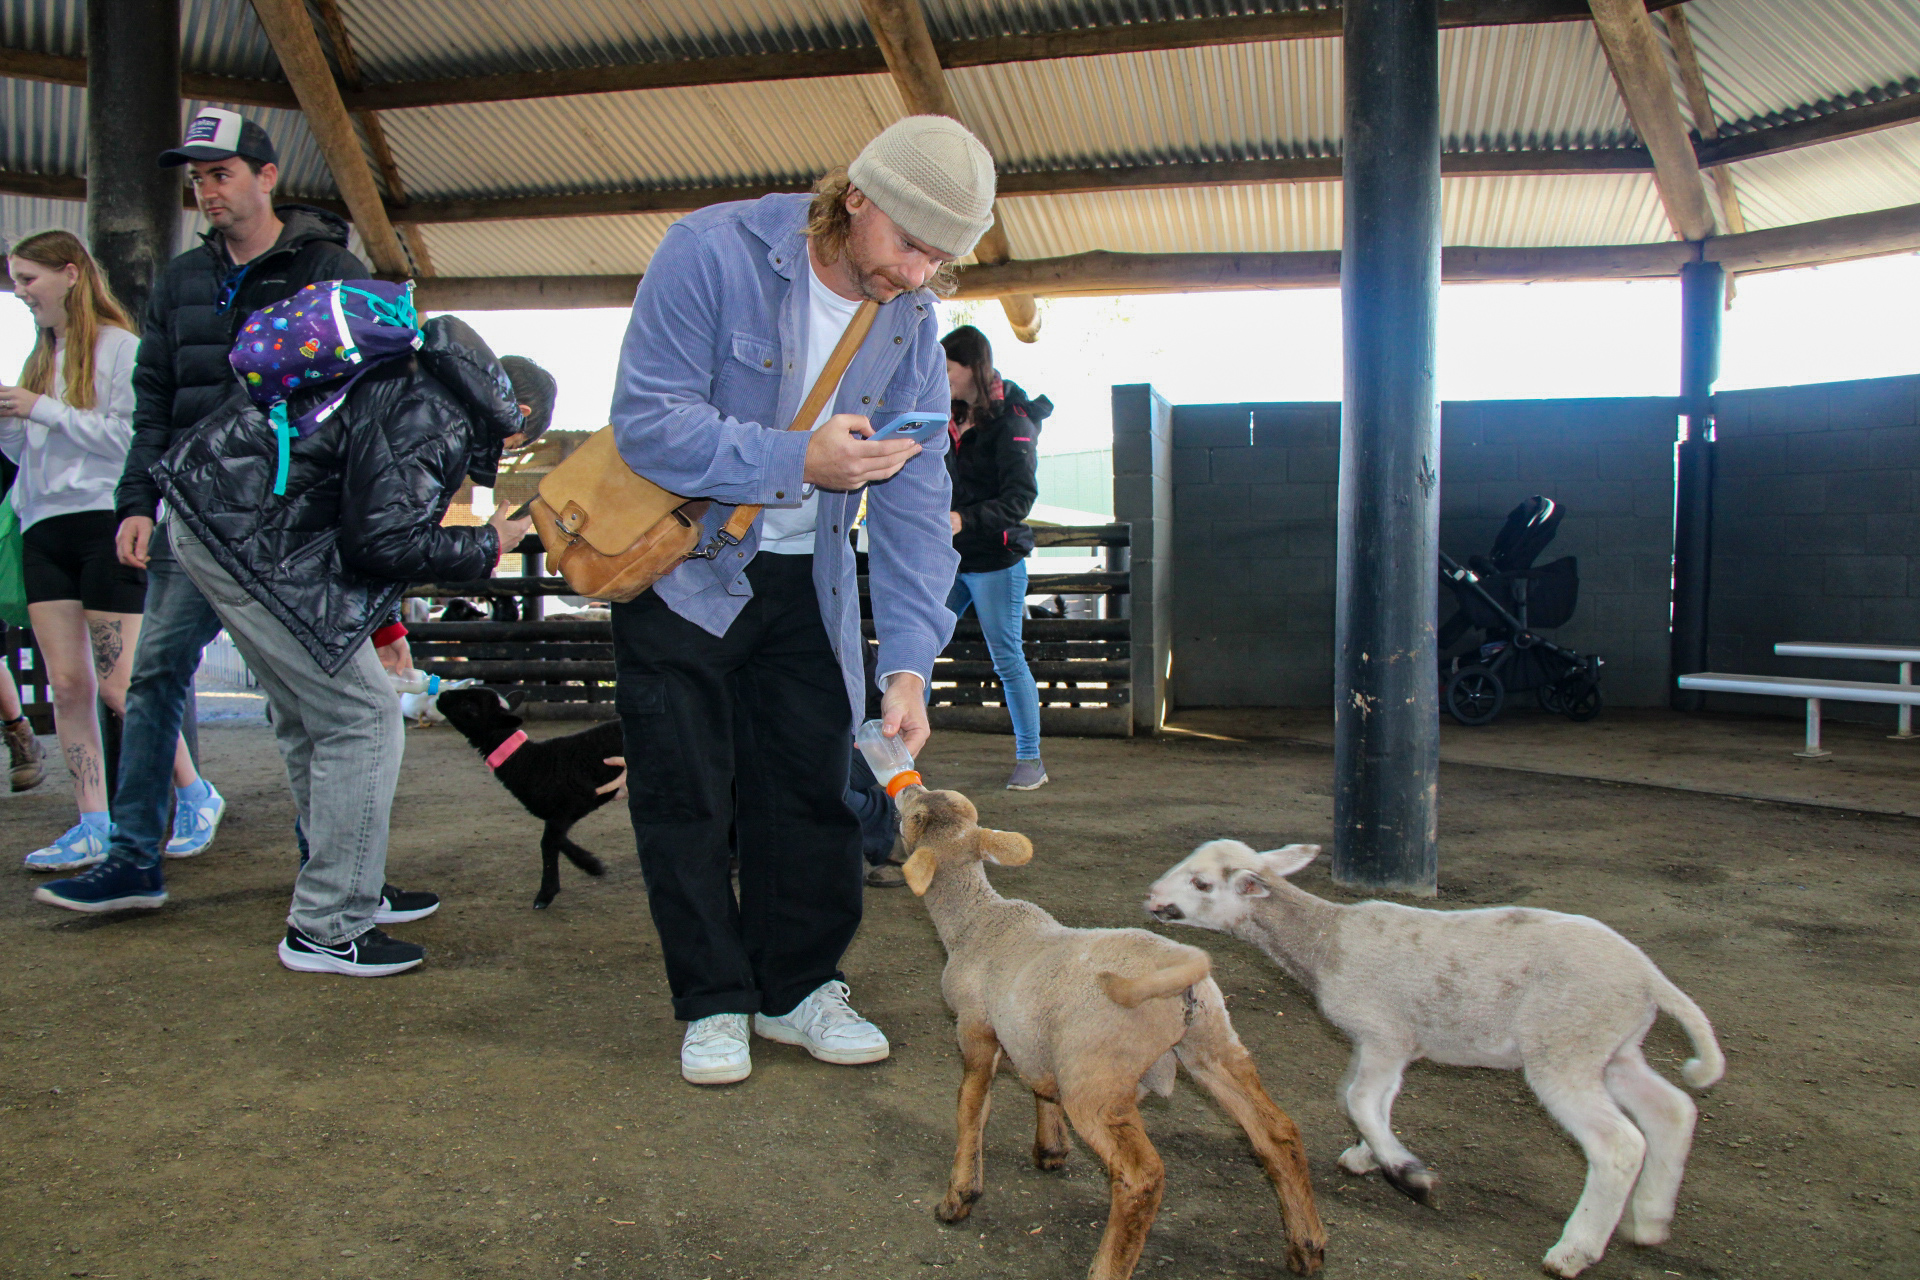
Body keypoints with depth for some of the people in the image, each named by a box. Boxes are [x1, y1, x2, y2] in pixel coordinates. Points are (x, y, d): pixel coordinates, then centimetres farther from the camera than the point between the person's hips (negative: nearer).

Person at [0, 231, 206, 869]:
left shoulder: (118, 346, -3)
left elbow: (131, 436, -14)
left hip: (108, 522, -7)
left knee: (119, 685, -7)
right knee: (67, 683, 1)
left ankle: (194, 791, 11)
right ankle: (93, 827, 4)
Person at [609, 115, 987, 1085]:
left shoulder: (912, 322, -7)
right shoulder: (712, 252, -20)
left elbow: (912, 499, -9)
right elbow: (648, 421, -24)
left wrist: (908, 664, -18)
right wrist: (799, 461, -32)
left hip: (805, 580, 4)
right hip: (684, 569, -4)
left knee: (810, 787, 5)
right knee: (686, 797, 1)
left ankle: (797, 988, 21)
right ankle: (714, 1003, 15)